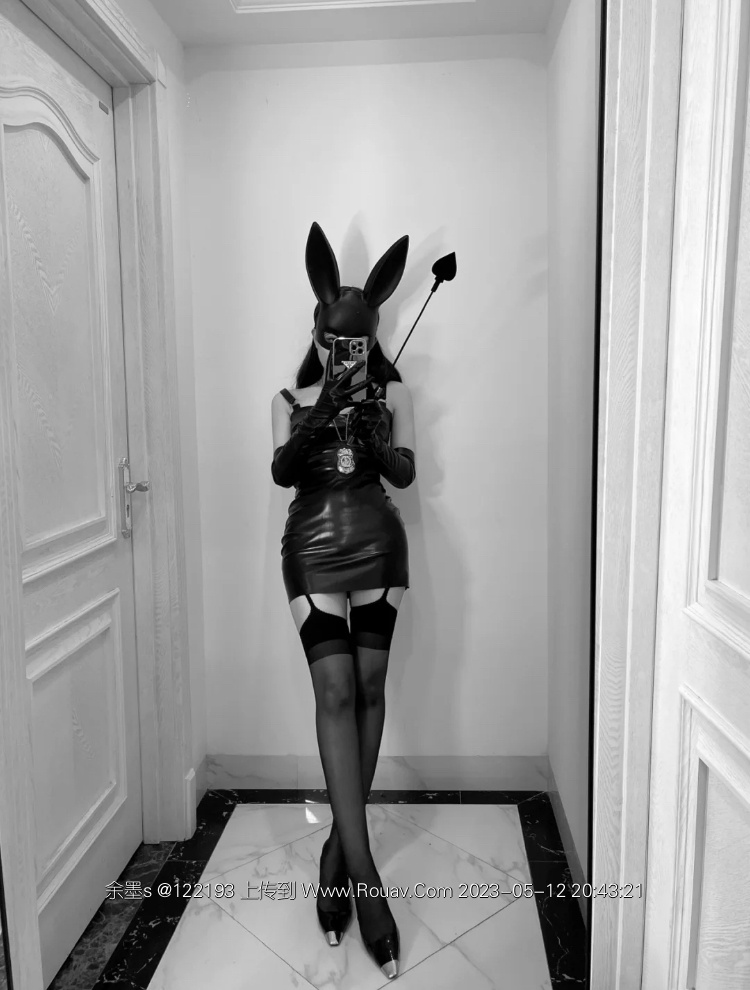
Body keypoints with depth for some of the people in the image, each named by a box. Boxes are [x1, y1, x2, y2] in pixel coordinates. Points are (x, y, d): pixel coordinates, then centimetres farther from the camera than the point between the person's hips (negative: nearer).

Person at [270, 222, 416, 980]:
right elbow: (281, 472, -5)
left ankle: (340, 843, 20)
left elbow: (404, 472, -1)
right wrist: (321, 416, -19)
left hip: (378, 546, 1)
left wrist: (369, 427, -17)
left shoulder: (392, 394, 7)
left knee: (369, 687, 2)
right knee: (335, 693, -10)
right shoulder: (290, 399, 8)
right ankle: (362, 869, -8)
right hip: (313, 551, -1)